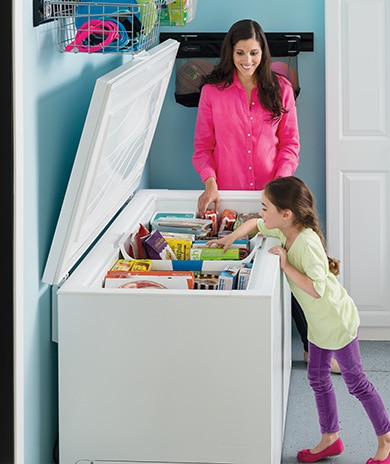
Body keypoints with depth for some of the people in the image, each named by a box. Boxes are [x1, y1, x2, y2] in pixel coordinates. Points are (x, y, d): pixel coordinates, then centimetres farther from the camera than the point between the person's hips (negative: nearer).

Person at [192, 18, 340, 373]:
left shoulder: (280, 88, 3)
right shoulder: (212, 91, 1)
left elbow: (290, 143, 5)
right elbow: (203, 147, 3)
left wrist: (280, 182, -11)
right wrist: (210, 182, -14)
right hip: (228, 196, 0)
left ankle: (312, 347, 8)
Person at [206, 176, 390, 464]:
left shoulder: (307, 243, -31)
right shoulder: (284, 231, -4)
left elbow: (316, 288, -35)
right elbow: (254, 224, 15)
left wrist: (285, 265, -30)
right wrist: (232, 237, -1)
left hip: (338, 321, -9)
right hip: (319, 322, 9)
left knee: (356, 382, 3)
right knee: (318, 379, 17)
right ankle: (330, 439, 31)